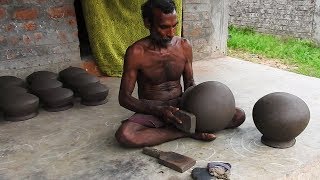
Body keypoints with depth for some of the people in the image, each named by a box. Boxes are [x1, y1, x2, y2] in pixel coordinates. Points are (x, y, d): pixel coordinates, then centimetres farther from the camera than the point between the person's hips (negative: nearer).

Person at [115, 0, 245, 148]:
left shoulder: (184, 46, -2)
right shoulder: (136, 52, -15)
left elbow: (189, 83, 11)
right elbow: (124, 98, -11)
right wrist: (159, 110, -25)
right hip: (152, 112, -2)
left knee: (238, 115, -10)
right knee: (124, 135, -36)